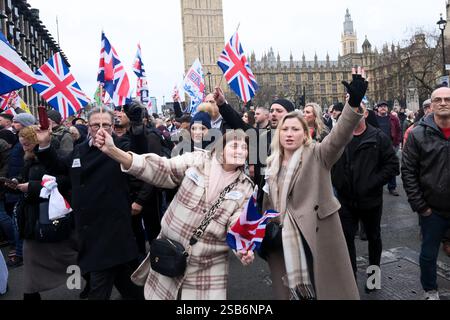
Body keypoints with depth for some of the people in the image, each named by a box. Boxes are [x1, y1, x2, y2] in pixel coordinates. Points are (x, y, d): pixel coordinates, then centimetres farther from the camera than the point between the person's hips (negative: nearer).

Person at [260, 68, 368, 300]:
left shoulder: (317, 154, -7)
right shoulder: (272, 164, 9)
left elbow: (339, 136, -23)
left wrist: (354, 103, -36)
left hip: (319, 234, -4)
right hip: (284, 237, 4)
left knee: (329, 287, 3)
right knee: (293, 287, 13)